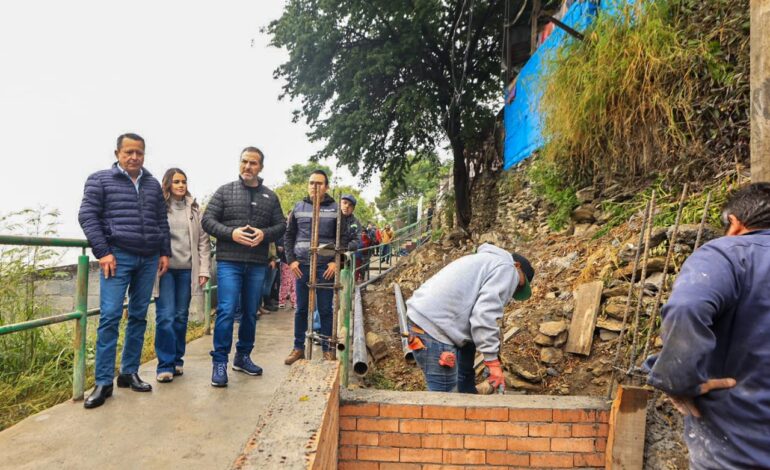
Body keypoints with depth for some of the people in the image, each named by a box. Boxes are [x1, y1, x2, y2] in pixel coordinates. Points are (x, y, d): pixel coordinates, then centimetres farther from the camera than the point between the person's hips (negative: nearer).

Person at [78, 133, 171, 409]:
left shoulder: (153, 184, 15)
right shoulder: (99, 180, 4)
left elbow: (162, 221, 17)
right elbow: (87, 216, -2)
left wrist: (164, 252, 9)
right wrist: (103, 252, -10)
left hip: (149, 259, 4)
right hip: (118, 257, -4)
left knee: (139, 316, 7)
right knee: (110, 317, -8)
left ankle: (129, 373, 18)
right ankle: (103, 382, -1)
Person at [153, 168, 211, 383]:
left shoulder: (194, 209, 11)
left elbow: (203, 240, 11)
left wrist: (204, 269, 4)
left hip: (187, 269, 3)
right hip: (165, 268, -3)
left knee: (181, 317, 10)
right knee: (165, 317, -5)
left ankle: (177, 361, 21)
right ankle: (165, 365, 4)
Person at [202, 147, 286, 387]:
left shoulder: (270, 197, 11)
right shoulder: (225, 191, 4)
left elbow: (281, 225, 10)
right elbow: (208, 220, 0)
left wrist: (264, 234, -11)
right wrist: (231, 233, -16)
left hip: (257, 264, 3)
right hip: (229, 261, -3)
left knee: (250, 313, 12)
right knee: (226, 311, -9)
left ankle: (243, 356, 27)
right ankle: (220, 361, 3)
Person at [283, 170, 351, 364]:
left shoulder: (335, 209, 1)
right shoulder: (298, 207, 8)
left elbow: (344, 237, 1)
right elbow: (289, 236, 11)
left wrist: (336, 262, -8)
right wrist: (291, 260, 1)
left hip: (326, 267, -2)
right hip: (302, 266, 2)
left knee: (325, 310, 4)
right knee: (301, 309, 9)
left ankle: (327, 349, 16)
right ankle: (298, 348, 20)